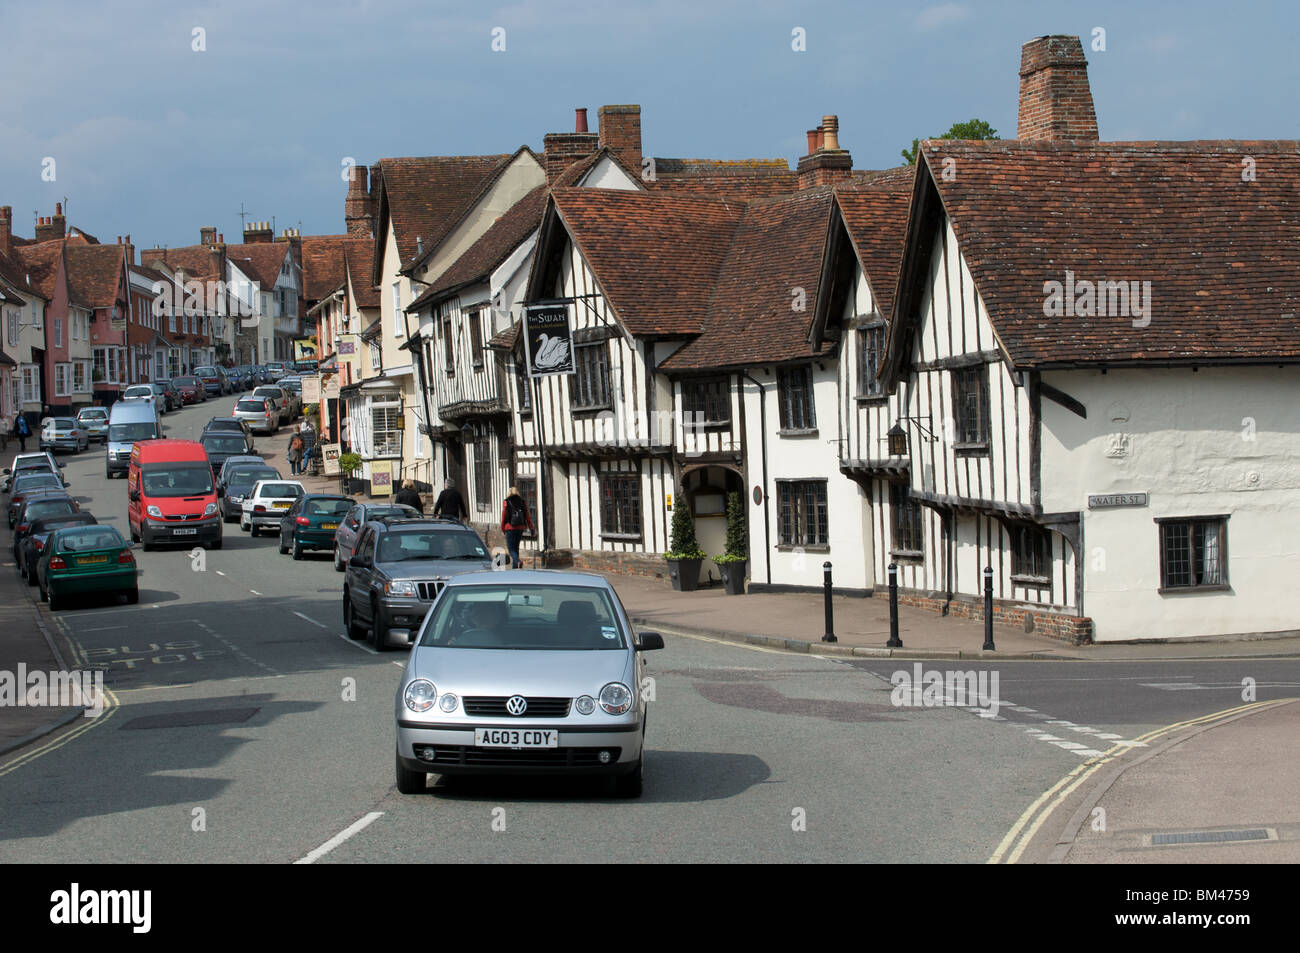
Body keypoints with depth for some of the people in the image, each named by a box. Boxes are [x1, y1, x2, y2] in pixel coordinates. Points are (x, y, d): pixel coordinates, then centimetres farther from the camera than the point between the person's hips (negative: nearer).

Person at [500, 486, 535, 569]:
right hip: (520, 527, 4)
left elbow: (504, 516, -2)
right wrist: (531, 528, 11)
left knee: (511, 548, -2)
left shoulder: (506, 502, -2)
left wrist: (502, 528, 7)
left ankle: (518, 561, -29)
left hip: (510, 527, -4)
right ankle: (514, 568, 15)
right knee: (516, 547, 16)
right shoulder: (523, 502, 8)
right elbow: (527, 516, 7)